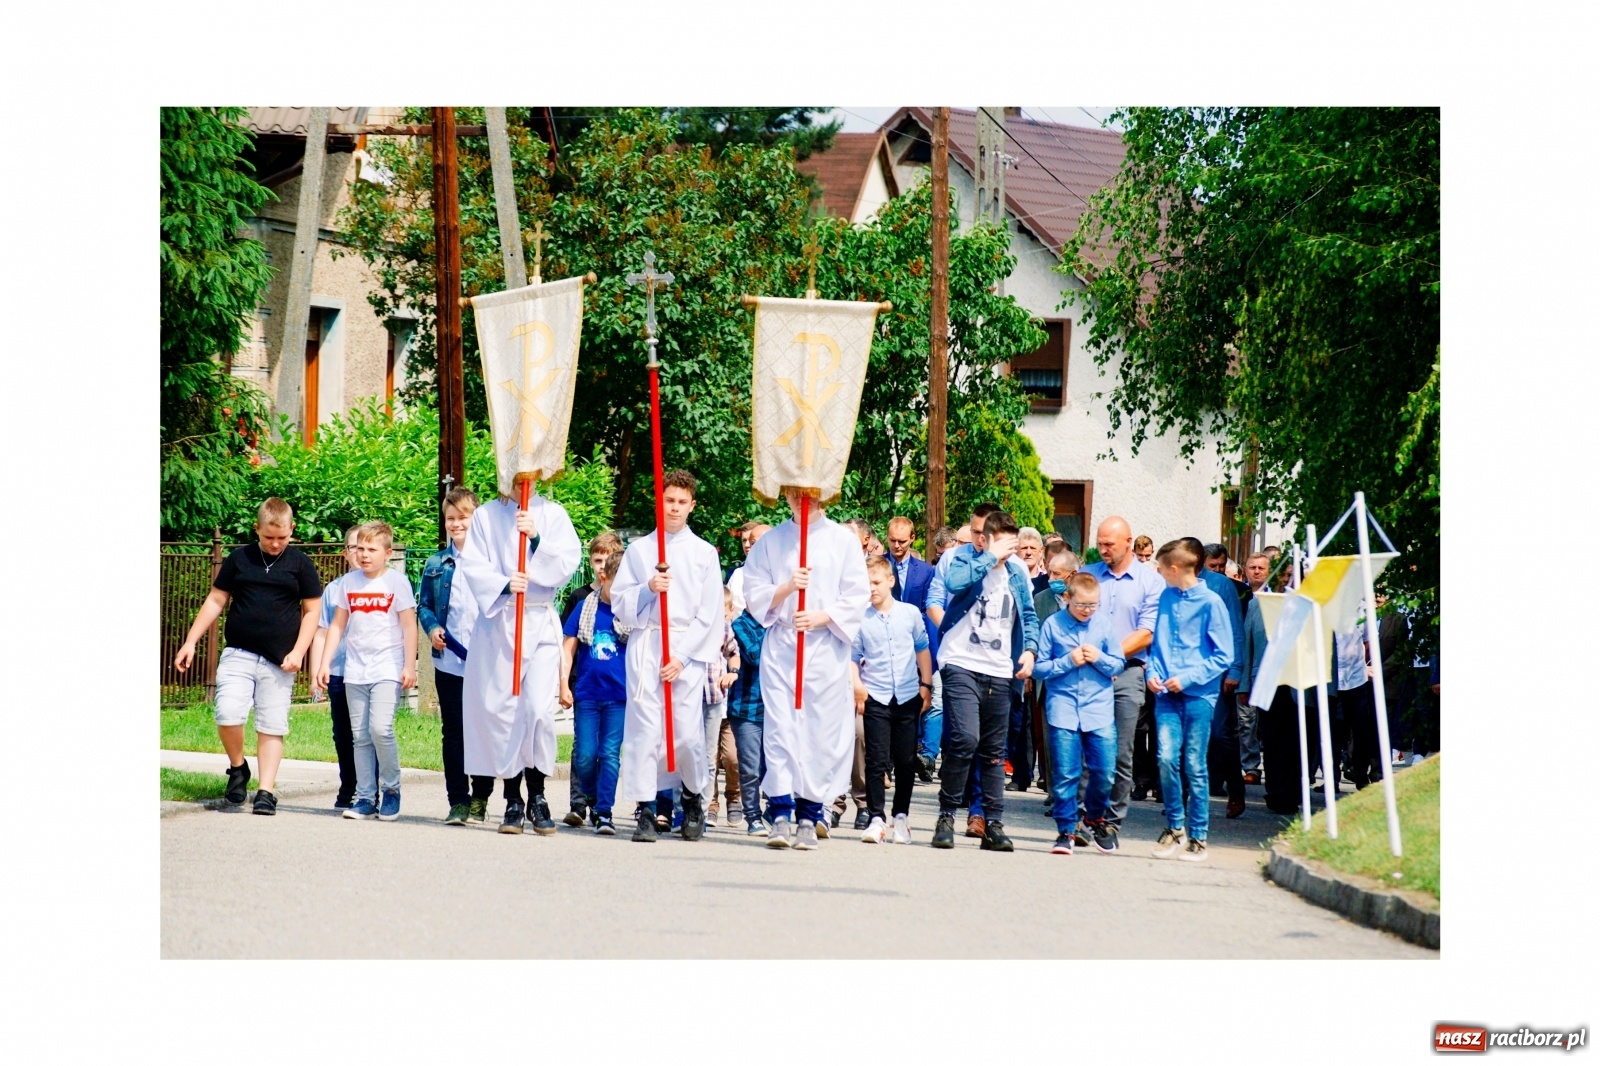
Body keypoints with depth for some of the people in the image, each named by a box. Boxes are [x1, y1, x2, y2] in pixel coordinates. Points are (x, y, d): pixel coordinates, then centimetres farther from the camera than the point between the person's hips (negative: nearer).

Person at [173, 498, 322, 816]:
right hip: (238, 654, 0)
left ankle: (265, 791, 6)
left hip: (278, 660, 0)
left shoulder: (300, 564, 5)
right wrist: (190, 642, 7)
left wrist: (298, 652, -4)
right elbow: (215, 601, 11)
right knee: (228, 714, -15)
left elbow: (311, 611, 7)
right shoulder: (239, 559, 7)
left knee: (272, 726, 0)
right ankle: (237, 768, 9)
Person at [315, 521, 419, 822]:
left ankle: (391, 789, 0)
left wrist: (410, 666, -8)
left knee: (380, 728, -17)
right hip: (355, 670, 5)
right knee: (360, 736, 4)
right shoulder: (349, 585, 10)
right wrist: (324, 663, 10)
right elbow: (337, 625, 15)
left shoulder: (397, 582, -2)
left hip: (388, 669, -5)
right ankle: (365, 797, 9)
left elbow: (409, 626, -2)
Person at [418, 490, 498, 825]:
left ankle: (480, 798, 14)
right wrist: (432, 628, -3)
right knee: (453, 731, 4)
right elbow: (424, 605, 14)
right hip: (449, 661, 3)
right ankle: (457, 801, 7)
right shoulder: (436, 564, 10)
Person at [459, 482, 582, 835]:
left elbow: (568, 563, -2)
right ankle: (513, 802, 8)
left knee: (539, 709, -14)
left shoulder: (553, 514, 9)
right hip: (498, 623, 1)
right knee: (501, 710, -2)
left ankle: (537, 796, 0)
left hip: (541, 623, -1)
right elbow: (472, 565, -1)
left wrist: (537, 539, -16)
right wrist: (504, 584, -18)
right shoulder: (486, 516, 9)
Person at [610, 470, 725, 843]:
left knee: (687, 731, -6)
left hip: (688, 650, -1)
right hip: (645, 645, 1)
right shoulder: (638, 550, 12)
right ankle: (645, 811, -4)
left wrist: (683, 657, -5)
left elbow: (711, 614, 4)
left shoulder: (704, 553, 9)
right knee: (644, 726, -7)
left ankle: (692, 800, 18)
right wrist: (648, 588, -12)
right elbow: (619, 602, 8)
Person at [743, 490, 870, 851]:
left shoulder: (843, 540, 6)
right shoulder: (770, 542, 10)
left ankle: (809, 817, 2)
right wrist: (786, 588, -13)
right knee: (779, 727, -8)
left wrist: (820, 617, -13)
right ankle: (781, 814, -8)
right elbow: (754, 595, 5)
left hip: (827, 648, -1)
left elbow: (856, 598, 1)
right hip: (780, 646, 1)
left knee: (822, 730, -3)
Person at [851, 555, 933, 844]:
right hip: (876, 698, -2)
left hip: (908, 697, 2)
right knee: (877, 761, -4)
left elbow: (922, 649, 13)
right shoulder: (861, 619, 0)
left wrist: (926, 685, 8)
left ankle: (901, 815, 17)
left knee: (906, 761, 6)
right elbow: (853, 657, 2)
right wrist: (857, 687, -10)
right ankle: (876, 818, 0)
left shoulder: (910, 613, 4)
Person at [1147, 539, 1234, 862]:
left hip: (1198, 694, -4)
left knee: (1194, 765, 0)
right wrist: (1152, 671, 1)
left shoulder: (1210, 602, -6)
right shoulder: (1165, 598, 8)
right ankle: (1174, 826, 9)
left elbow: (1223, 656, -5)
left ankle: (1197, 837, 9)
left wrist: (1188, 677, -12)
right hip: (1166, 692, 4)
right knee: (1167, 758, -8)